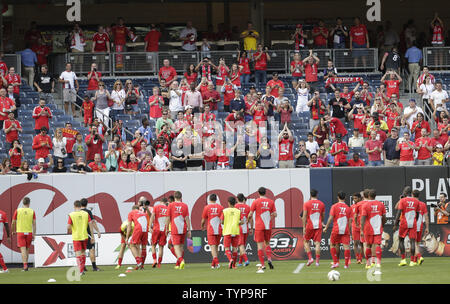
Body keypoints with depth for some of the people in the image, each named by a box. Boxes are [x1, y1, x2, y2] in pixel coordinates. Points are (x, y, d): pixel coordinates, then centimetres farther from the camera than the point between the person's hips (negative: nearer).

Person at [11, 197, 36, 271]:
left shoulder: (17, 211, -1)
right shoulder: (32, 211, 1)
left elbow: (13, 223, 4)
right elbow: (34, 223, -2)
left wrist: (13, 231, 20)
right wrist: (34, 234, 1)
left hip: (20, 232, -2)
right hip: (29, 232, 2)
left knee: (23, 249, -6)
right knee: (27, 249, 16)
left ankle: (25, 265, -17)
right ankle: (26, 264, 22)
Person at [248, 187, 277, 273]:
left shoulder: (255, 202, -4)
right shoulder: (271, 202, 4)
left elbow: (250, 214, -5)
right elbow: (275, 214, 3)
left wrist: (250, 220, 15)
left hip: (259, 226, -3)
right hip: (268, 226, 3)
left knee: (260, 245, -2)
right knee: (267, 243, 20)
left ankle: (262, 265, -6)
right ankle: (269, 258, -1)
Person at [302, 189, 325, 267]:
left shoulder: (307, 204, -4)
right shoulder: (321, 204, 6)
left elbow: (304, 216, -8)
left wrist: (304, 227, -7)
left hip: (309, 226, -2)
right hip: (318, 226, 2)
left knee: (306, 242, 13)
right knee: (317, 243, 1)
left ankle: (310, 258, -1)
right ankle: (317, 261, -4)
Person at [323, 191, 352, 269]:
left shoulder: (334, 206, -3)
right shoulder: (348, 208, 5)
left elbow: (330, 218, -8)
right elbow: (350, 221, 5)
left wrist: (326, 227, 1)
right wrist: (349, 231, 12)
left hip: (336, 230, -1)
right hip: (345, 230, 1)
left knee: (333, 245, 15)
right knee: (346, 246, -1)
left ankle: (335, 262, 7)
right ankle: (346, 264, -2)